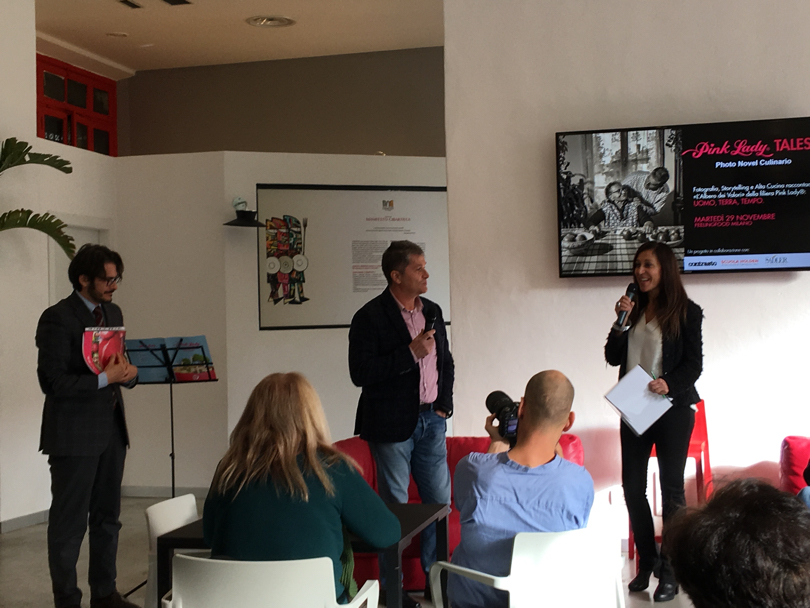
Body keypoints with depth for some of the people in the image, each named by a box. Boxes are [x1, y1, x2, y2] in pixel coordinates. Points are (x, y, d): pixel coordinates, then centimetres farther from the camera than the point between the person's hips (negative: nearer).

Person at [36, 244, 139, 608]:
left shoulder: (113, 313, 11)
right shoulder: (57, 319, -12)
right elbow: (53, 382, -17)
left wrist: (129, 373, -4)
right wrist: (105, 378, -23)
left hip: (111, 429, 8)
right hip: (74, 434, -8)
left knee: (107, 517, 15)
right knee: (69, 523, 2)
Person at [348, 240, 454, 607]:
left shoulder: (432, 311, 9)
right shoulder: (370, 317, -11)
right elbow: (360, 373, -19)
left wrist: (444, 405, 6)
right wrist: (411, 352, -20)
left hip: (430, 420, 6)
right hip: (392, 424, -6)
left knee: (439, 500, 10)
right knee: (394, 507, 4)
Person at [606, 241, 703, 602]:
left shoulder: (686, 312, -5)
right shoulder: (633, 309, 7)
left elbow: (694, 364, -7)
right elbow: (613, 358, 4)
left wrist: (669, 384, -24)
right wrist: (621, 322, -10)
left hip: (673, 409, -5)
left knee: (671, 489, 4)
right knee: (632, 487, 7)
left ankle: (670, 572, 13)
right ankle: (646, 562, 23)